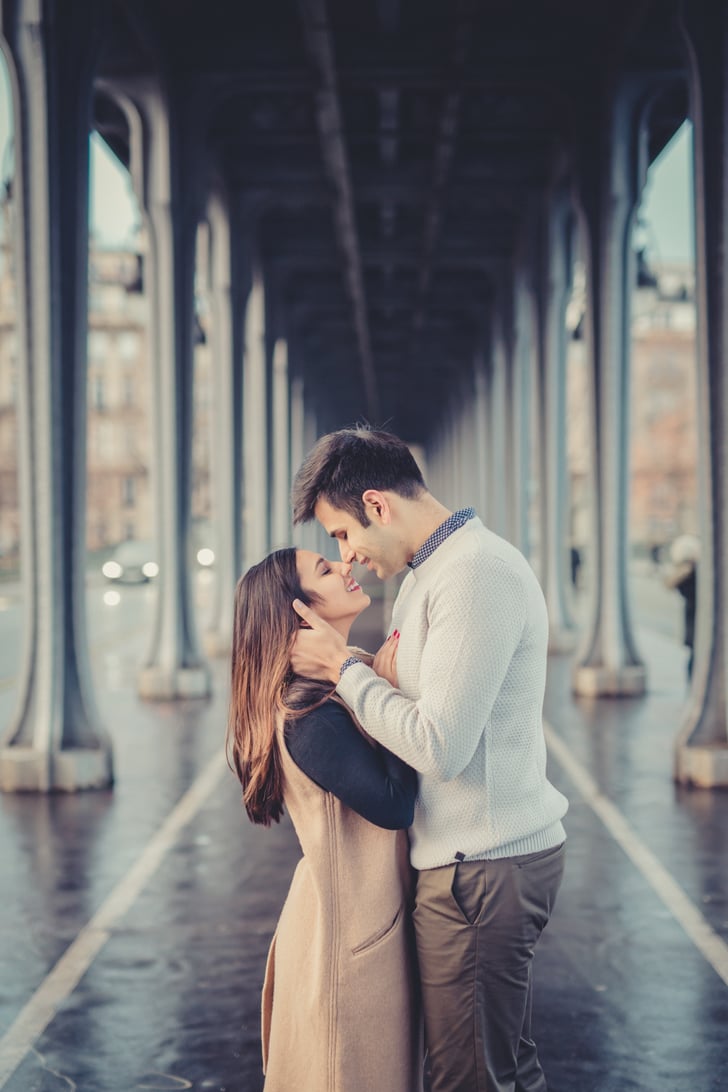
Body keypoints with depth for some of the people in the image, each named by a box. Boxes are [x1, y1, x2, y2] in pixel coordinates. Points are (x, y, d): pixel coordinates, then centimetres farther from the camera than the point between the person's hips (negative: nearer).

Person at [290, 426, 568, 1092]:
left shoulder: (475, 575, -20)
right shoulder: (434, 570, 14)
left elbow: (439, 747, -24)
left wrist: (342, 666, -14)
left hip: (483, 865, -11)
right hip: (485, 857, 11)